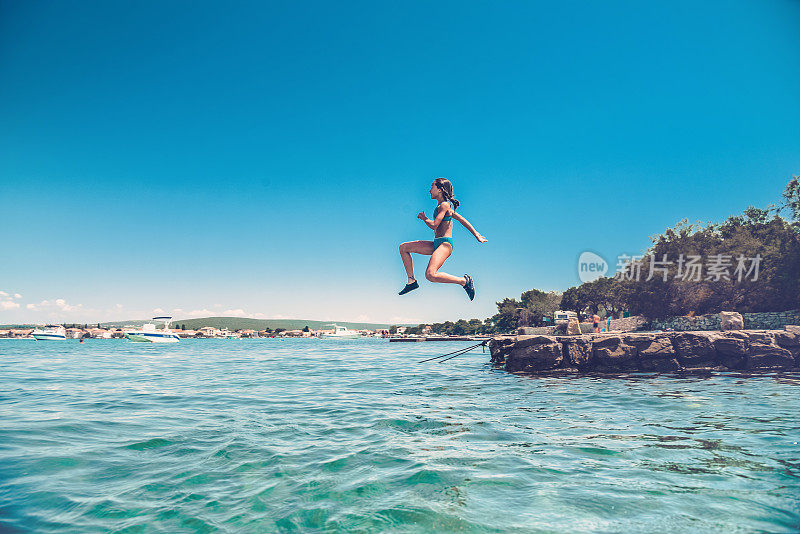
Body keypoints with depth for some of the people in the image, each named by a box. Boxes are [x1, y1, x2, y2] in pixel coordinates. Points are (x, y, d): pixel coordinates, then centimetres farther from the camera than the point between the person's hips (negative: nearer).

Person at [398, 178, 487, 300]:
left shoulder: (444, 205, -10)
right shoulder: (445, 206, 19)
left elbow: (434, 225, -16)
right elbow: (462, 220, 21)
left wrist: (423, 218, 5)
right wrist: (477, 235, 23)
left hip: (444, 244, -10)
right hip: (437, 244, 10)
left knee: (430, 275, -29)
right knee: (403, 248, 8)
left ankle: (465, 281, -13)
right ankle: (411, 281, 6)